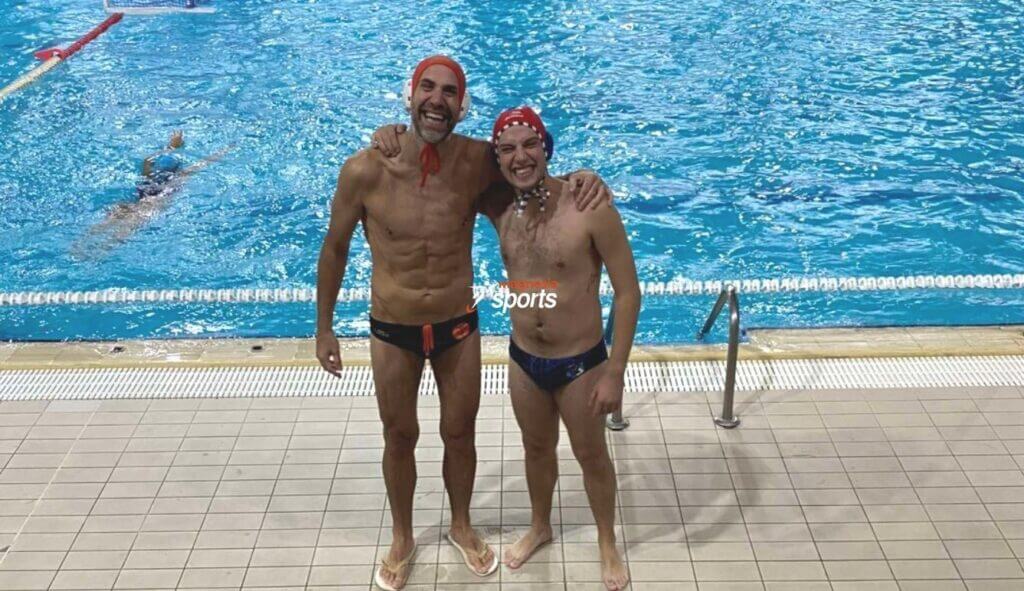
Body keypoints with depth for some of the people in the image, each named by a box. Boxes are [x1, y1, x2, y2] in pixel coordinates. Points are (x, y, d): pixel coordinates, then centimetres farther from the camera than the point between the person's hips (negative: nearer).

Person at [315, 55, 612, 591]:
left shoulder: (478, 161, -16)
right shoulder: (365, 170, -19)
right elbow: (335, 248, -4)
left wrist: (581, 178, -18)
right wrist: (324, 327, 2)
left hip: (458, 327, 1)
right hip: (392, 332, -1)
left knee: (460, 434, 19)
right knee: (399, 438, 18)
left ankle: (461, 526, 47)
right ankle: (402, 539, 44)